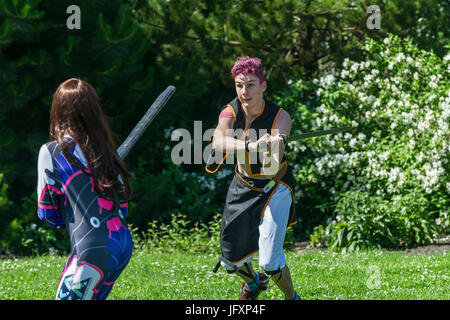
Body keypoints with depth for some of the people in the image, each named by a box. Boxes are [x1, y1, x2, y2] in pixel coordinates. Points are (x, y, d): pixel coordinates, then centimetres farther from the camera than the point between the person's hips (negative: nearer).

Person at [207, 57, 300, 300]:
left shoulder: (280, 117, -23)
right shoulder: (230, 112, -17)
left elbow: (272, 167, -35)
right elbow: (219, 141, -40)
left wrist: (271, 152, -58)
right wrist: (252, 145, -58)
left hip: (275, 188, -3)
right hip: (243, 187, 3)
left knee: (270, 262, -15)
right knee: (232, 261, 10)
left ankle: (292, 297, 16)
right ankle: (253, 282, 46)